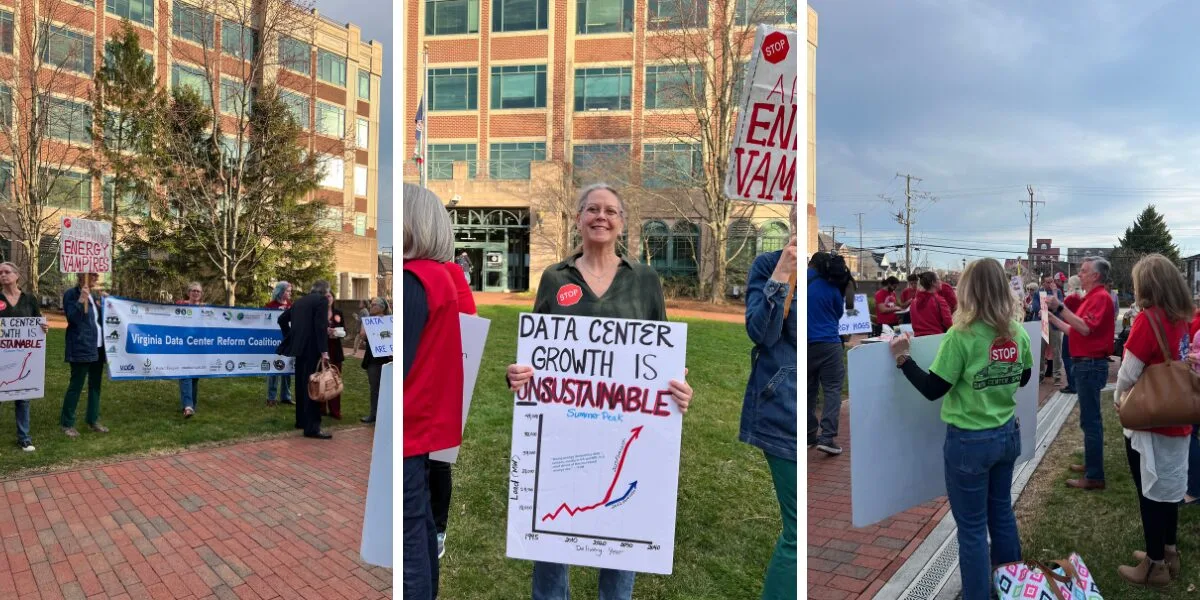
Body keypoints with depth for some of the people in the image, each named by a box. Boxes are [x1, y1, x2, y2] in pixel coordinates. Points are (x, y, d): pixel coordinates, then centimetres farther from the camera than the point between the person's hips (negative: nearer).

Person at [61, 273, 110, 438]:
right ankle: (67, 423, 6)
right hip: (81, 348, -8)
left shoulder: (94, 296, 15)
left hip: (97, 347, 8)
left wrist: (104, 305, 8)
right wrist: (81, 300, -26)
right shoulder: (71, 294, -7)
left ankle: (92, 420, 20)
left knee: (95, 385, 12)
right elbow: (72, 318, -17)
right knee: (76, 385, -4)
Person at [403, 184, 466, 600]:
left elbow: (397, 363, -20)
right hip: (426, 421, 9)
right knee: (421, 525, 20)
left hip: (409, 427, -9)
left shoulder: (413, 281, -17)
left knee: (408, 537, 0)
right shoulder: (444, 275, 8)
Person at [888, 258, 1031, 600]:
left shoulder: (961, 335, -21)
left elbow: (933, 390, -17)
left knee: (972, 528, 6)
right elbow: (1023, 379, 15)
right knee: (1002, 512, 24)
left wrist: (903, 358, -11)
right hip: (1008, 434, 7)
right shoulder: (1018, 333, -2)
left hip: (969, 442, -7)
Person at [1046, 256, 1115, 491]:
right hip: (1086, 364, 11)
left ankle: (1094, 476, -2)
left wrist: (1060, 307, -28)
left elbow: (1085, 328, -27)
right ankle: (1092, 463, 28)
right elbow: (1075, 331, 19)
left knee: (1090, 420, -7)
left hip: (1091, 365, -11)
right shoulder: (1091, 297, 17)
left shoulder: (1101, 297, -14)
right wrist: (1052, 317, 17)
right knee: (1090, 418, 17)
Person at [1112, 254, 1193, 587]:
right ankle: (1167, 554, 32)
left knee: (1151, 493, 5)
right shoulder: (1182, 319, 2)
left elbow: (1128, 373, -17)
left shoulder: (1148, 319, -20)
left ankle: (1154, 566, 17)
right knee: (1168, 488, 18)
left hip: (1149, 421, -7)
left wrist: (1119, 399, 1)